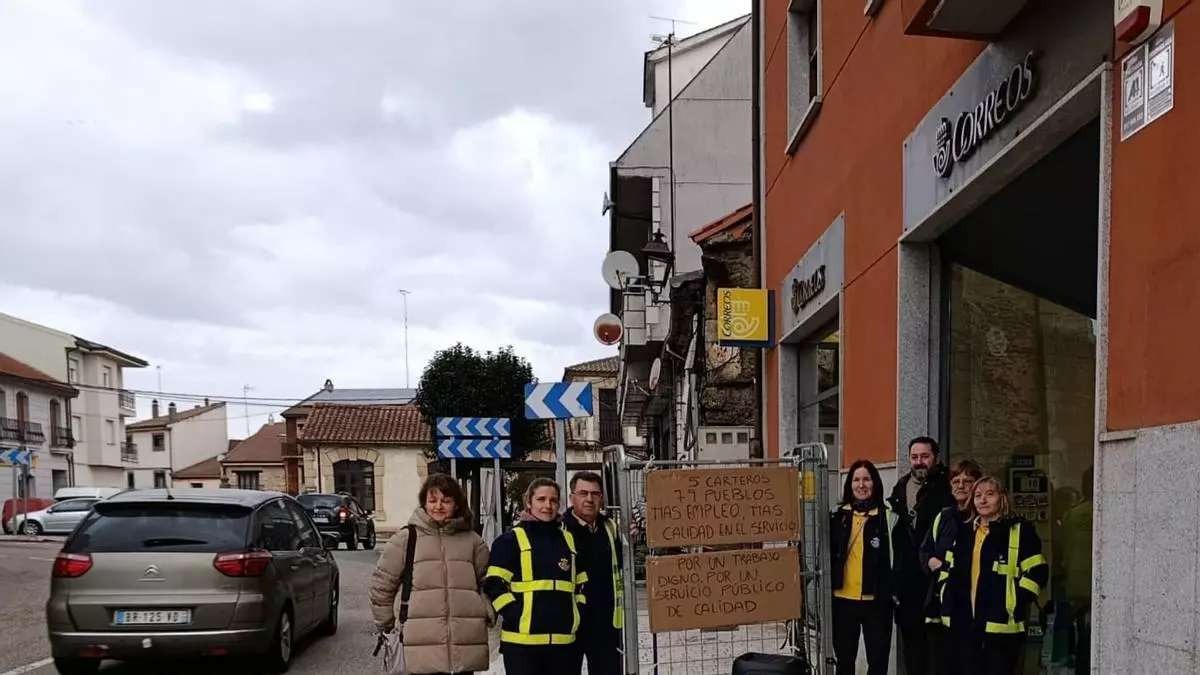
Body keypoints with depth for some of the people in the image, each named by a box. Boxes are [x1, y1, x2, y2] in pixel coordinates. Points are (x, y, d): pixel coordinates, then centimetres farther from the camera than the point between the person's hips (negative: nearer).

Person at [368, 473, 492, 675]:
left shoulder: (472, 541, 9)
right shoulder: (405, 539, 3)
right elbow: (382, 584, 8)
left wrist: (485, 616, 3)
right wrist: (386, 623, 10)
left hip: (466, 646, 2)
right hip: (423, 645, -2)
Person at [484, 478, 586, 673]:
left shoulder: (569, 540, 17)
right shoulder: (510, 540, 0)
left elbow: (582, 585, 21)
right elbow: (494, 585, -7)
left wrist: (576, 617, 7)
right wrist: (518, 618, -14)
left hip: (563, 640, 5)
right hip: (522, 639, -5)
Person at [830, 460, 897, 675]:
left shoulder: (888, 517, -3)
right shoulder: (838, 516, 4)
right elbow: (828, 554, 8)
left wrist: (895, 591, -9)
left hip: (876, 601, -2)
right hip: (843, 599, 2)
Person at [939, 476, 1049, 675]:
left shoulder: (1020, 531, -2)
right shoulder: (964, 532, 16)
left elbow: (1037, 572, -9)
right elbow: (948, 571, 22)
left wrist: (1014, 604, -13)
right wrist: (948, 603, 10)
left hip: (1001, 624, -5)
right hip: (966, 623, 6)